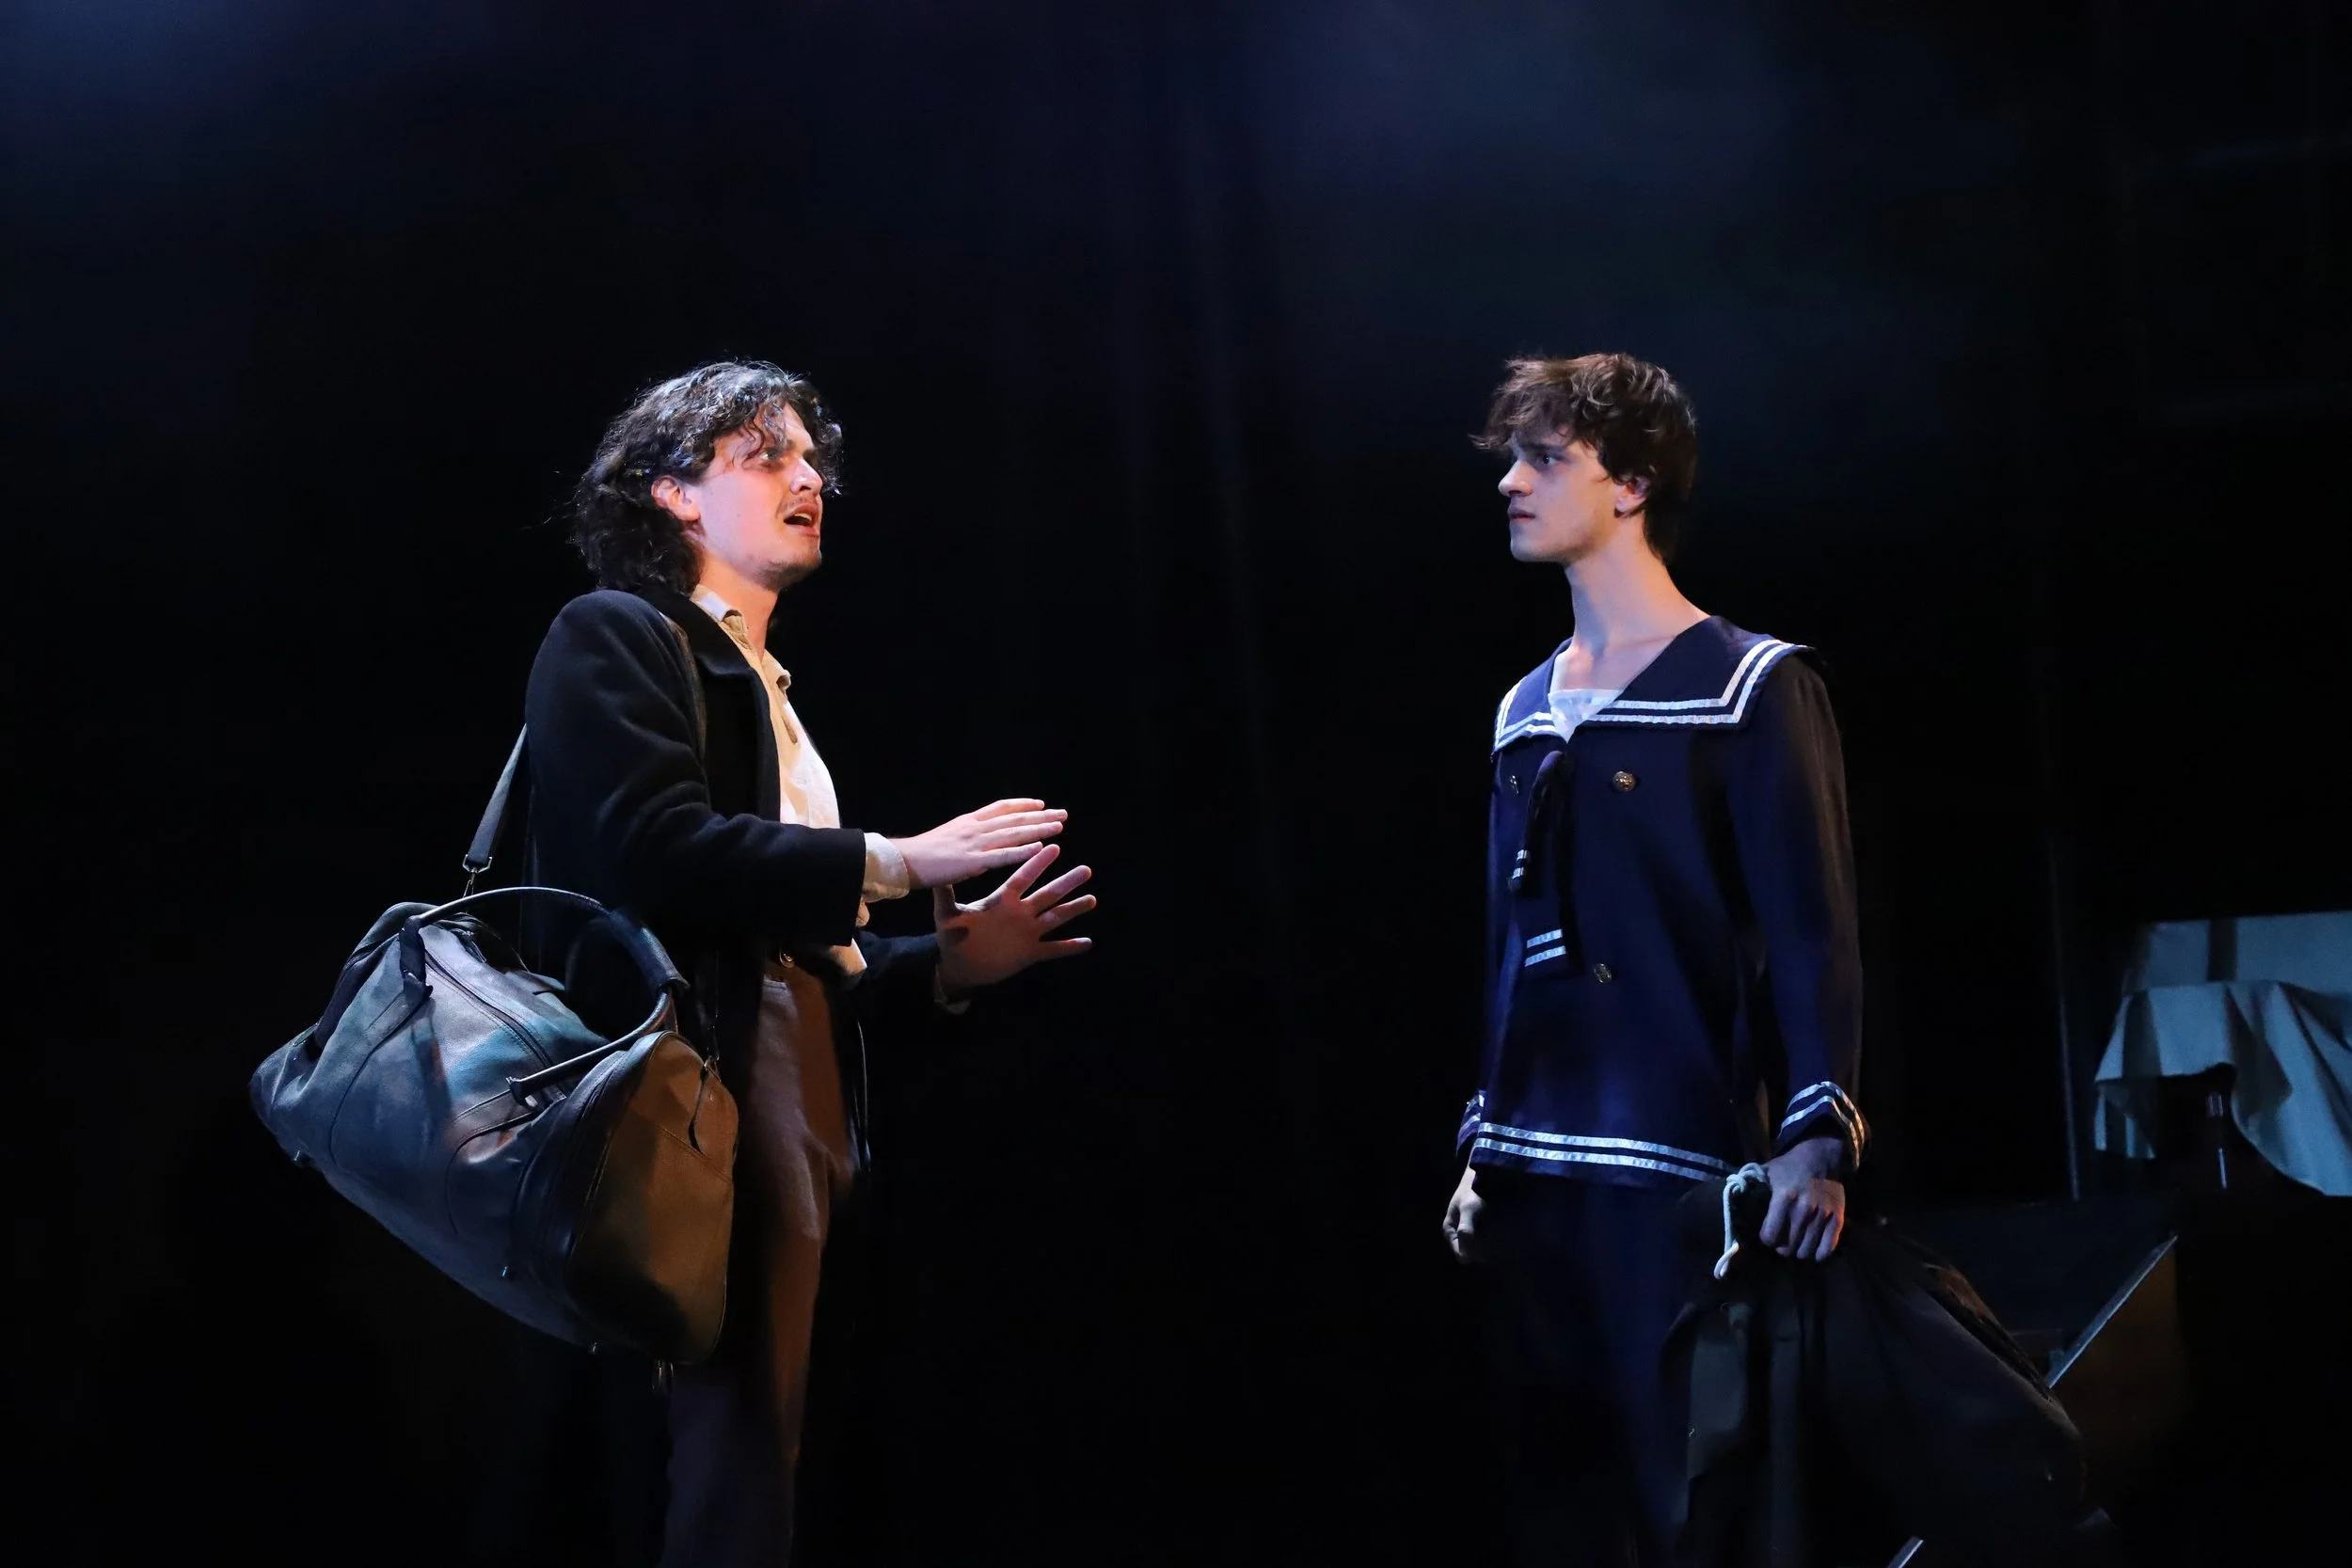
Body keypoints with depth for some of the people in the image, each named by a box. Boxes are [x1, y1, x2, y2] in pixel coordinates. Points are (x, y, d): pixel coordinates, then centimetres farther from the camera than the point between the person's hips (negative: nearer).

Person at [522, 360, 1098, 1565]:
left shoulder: (763, 690, 25)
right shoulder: (616, 640, -1)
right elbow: (658, 851, -18)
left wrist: (949, 963, 9)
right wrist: (893, 863, -15)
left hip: (786, 1161, 9)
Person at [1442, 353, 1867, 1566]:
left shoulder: (1752, 688, -4)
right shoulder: (1525, 710, 16)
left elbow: (1811, 930, -11)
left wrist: (1816, 1136, -21)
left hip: (1683, 1167, -6)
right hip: (1538, 1171, 6)